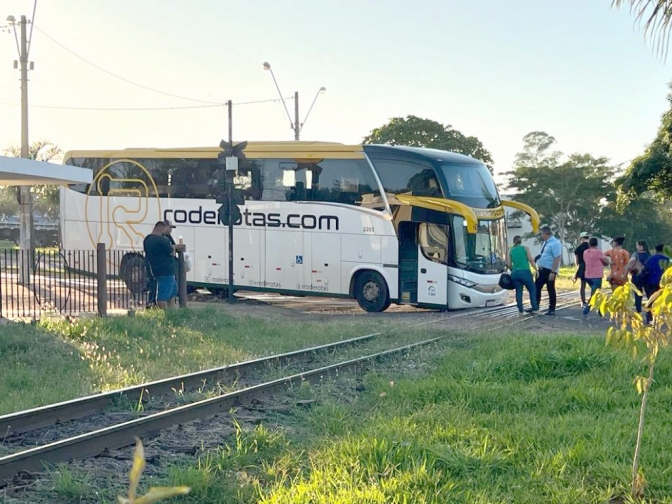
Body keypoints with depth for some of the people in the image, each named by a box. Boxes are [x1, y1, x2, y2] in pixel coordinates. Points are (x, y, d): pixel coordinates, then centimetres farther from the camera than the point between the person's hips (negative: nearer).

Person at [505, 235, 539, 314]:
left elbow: (508, 264, 5)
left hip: (515, 273, 2)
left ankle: (520, 309, 6)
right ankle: (535, 307, -2)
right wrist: (536, 269, 0)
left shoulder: (510, 251, 11)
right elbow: (531, 260, -4)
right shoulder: (525, 248, 6)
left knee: (518, 291, 9)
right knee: (532, 290, 8)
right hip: (525, 272, -2)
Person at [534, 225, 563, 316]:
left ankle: (552, 310, 11)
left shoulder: (555, 243, -17)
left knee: (551, 290, 2)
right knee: (536, 288, 9)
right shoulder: (546, 242, 12)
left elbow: (557, 258, -22)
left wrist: (553, 272, -25)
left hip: (549, 271, -9)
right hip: (541, 270, 9)